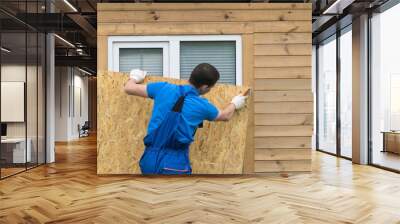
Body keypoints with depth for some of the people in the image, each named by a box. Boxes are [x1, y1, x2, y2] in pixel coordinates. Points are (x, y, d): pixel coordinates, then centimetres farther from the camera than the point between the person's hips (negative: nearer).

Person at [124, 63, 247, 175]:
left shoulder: (164, 88, 2)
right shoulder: (202, 106, -2)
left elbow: (129, 88, 12)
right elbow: (225, 116, 21)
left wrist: (134, 77, 35)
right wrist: (234, 103, 43)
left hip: (149, 160, 5)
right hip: (174, 165, -4)